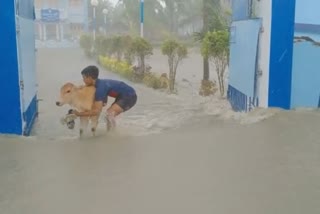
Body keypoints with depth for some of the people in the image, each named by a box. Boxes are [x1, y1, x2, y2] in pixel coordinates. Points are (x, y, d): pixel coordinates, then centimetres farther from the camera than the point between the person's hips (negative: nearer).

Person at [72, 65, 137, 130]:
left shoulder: (100, 88, -23)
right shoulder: (100, 83, 5)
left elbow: (97, 111, -25)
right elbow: (103, 102, 16)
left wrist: (79, 114, -18)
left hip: (129, 97, -10)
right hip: (124, 96, 10)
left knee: (109, 114, -21)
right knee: (110, 114, 17)